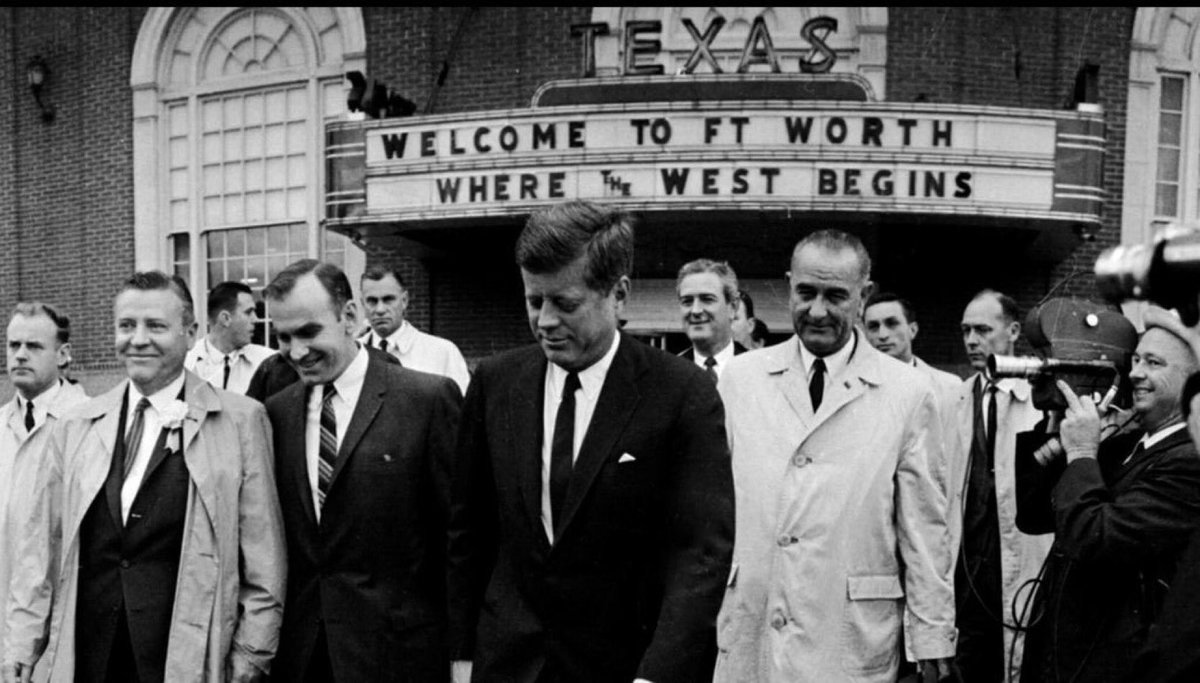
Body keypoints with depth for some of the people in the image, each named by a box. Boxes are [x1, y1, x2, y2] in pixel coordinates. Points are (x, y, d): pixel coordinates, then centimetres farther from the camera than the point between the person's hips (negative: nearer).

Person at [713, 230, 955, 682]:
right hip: (745, 634, 2)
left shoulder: (908, 393, -3)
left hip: (852, 645, -1)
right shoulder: (741, 377, 3)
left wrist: (933, 640, 0)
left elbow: (924, 527, -1)